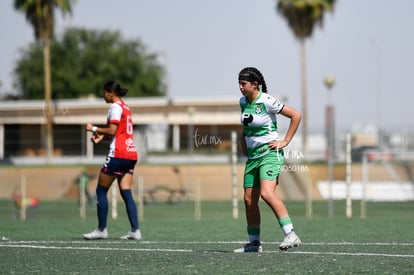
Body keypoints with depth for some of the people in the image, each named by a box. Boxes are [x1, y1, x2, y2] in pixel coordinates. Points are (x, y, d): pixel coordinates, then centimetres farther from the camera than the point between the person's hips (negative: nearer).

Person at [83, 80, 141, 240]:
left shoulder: (115, 107, -8)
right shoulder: (125, 107, 19)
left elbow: (112, 131, -15)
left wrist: (95, 129, -4)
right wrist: (101, 135, 11)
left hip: (118, 154, -8)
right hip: (131, 154, 8)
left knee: (101, 190, 1)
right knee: (126, 192, 4)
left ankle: (101, 230, 0)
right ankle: (135, 230, -6)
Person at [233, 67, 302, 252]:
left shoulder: (267, 101, -13)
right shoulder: (243, 102, 9)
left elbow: (296, 115, -10)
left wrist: (285, 141, -10)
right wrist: (243, 140, 15)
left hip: (270, 154, -8)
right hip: (252, 155, 8)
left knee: (267, 193, -25)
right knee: (249, 200, 5)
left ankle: (291, 235, -29)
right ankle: (254, 243, 16)